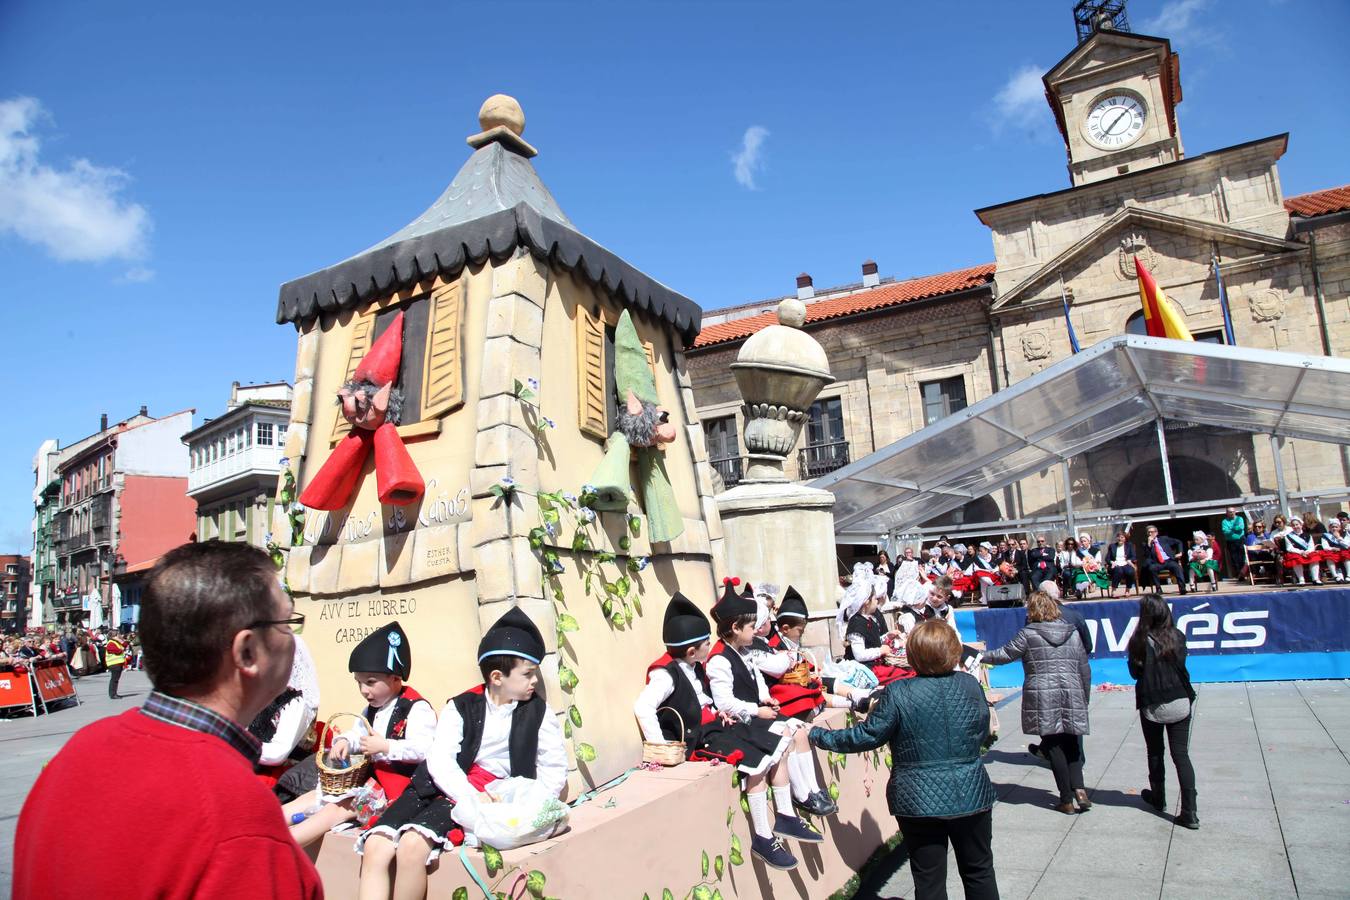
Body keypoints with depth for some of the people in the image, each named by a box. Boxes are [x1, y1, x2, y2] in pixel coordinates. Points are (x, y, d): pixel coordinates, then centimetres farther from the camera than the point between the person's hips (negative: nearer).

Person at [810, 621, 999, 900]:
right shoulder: (970, 685, -5)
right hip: (971, 794, 3)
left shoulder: (898, 694, -16)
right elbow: (982, 733, 8)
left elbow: (865, 737, -11)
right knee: (980, 873, 21)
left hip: (920, 801, -3)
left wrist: (818, 736, 1)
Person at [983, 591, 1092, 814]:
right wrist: (1085, 697, 20)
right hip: (1071, 696, 4)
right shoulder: (1072, 632, 9)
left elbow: (1005, 654, -1)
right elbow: (1085, 668, 11)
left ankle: (1067, 800, 8)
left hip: (1043, 697, -4)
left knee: (1054, 746, 4)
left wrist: (982, 657, 14)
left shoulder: (1029, 634, -4)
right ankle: (1079, 788, -3)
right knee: (1070, 743, 15)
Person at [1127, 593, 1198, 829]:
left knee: (1155, 754, 17)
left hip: (1152, 707, -2)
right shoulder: (1177, 637, -5)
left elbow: (1135, 672, -5)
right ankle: (1189, 812, -2)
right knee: (1181, 755, 4)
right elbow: (1181, 666, 4)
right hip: (1180, 703, 2)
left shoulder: (1141, 641, -13)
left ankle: (1158, 797, 34)